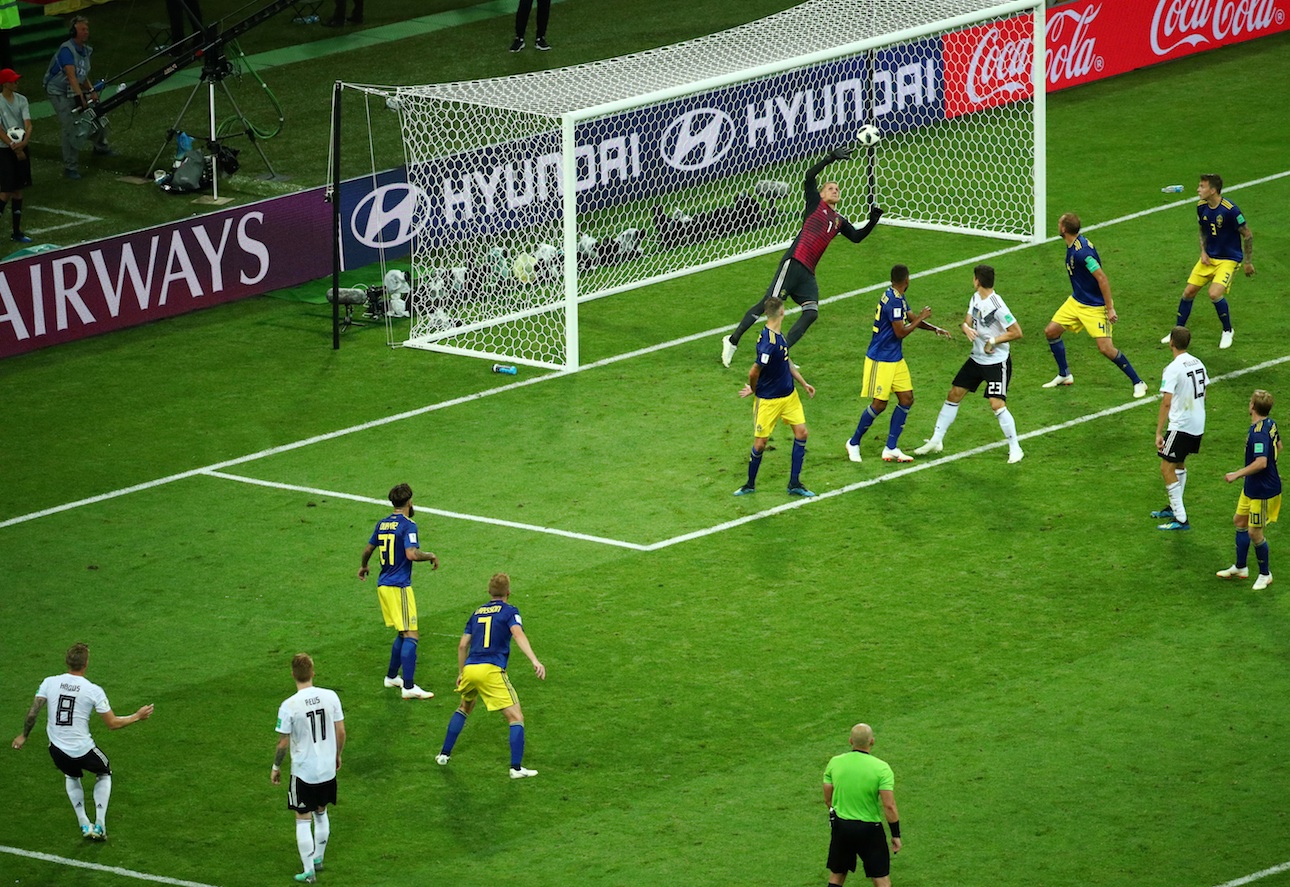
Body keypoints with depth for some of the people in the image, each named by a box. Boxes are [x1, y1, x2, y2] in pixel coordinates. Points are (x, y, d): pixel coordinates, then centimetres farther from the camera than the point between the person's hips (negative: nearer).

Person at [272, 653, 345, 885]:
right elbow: (340, 731, 0)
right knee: (321, 813, 24)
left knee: (303, 820, 8)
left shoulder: (288, 706, -19)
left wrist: (276, 767, 4)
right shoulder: (331, 697, -9)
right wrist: (338, 755, 18)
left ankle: (309, 871, 10)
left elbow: (283, 743, -13)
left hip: (303, 772, -4)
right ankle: (318, 858, 39)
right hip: (328, 769, 4)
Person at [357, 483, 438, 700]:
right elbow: (411, 554, -25)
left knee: (403, 633, 21)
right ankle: (409, 687, -14)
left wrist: (363, 567, 41)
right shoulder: (407, 525, -13)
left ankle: (391, 676, 29)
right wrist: (431, 556, -7)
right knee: (410, 636, -8)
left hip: (383, 585, 8)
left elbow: (368, 549, 22)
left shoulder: (382, 524, 10)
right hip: (399, 587, -8)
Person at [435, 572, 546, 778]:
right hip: (492, 670, -6)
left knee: (465, 708, 32)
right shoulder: (509, 611, 4)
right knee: (515, 717, -1)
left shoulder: (477, 612, 20)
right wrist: (535, 661, -25)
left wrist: (460, 673, 31)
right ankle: (516, 767, -13)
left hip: (470, 668, 6)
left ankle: (444, 754, 33)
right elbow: (518, 634, -15)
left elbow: (462, 645, 19)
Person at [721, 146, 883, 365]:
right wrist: (830, 158, -10)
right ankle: (733, 340, -1)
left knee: (811, 313, -9)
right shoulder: (816, 203, 8)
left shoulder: (839, 222, 24)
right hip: (794, 263, -7)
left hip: (808, 273, 7)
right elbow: (809, 176, -4)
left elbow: (857, 237, 25)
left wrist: (872, 221, 11)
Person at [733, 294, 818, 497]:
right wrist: (754, 389, -3)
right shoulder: (769, 343, -29)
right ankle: (750, 485, 23)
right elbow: (754, 373, -23)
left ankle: (795, 484, 12)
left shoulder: (779, 336, 2)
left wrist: (803, 383, 20)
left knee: (801, 432, 4)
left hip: (789, 395, 8)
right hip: (769, 401, -8)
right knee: (760, 443, 2)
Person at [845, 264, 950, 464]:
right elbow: (901, 332, -22)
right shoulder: (894, 301, -22)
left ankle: (891, 449, 9)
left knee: (906, 399, 5)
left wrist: (935, 329, 11)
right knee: (879, 404, -4)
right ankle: (853, 443, 14)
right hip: (881, 360, -10)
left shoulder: (898, 298, 8)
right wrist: (921, 318, -11)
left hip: (895, 358, 10)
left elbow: (911, 319, 22)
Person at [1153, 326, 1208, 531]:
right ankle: (1174, 508, 38)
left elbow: (1166, 402, -21)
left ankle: (1180, 519, -7)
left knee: (1167, 468, -3)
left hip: (1181, 426, -9)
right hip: (1198, 425, 9)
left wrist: (1159, 433, -19)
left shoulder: (1173, 369, -19)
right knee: (1179, 464, 26)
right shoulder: (1198, 363, 6)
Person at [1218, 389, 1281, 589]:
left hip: (1263, 492, -10)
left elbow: (1261, 462, -39)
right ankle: (1240, 568, 36)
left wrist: (1237, 474, -28)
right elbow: (1278, 447, 17)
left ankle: (1265, 574, 19)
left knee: (1255, 533, 1)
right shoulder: (1270, 424, 0)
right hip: (1251, 488, 10)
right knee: (1240, 521, 22)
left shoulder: (1259, 433, -30)